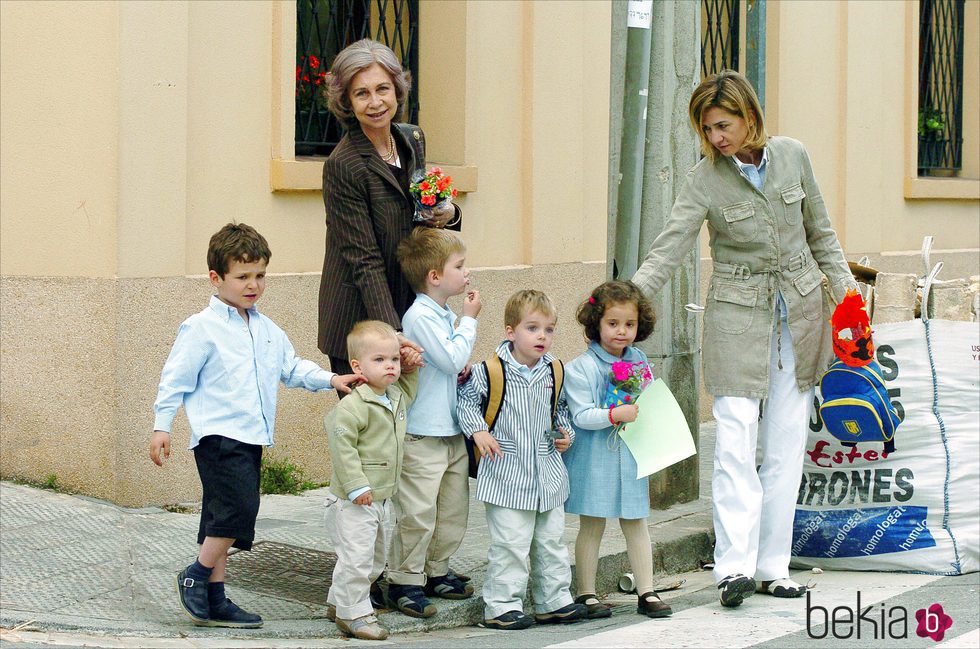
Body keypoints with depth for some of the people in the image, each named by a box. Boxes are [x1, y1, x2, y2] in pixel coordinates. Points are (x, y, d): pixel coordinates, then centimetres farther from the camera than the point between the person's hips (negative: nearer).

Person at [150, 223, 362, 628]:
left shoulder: (268, 330, 14)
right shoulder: (202, 328, -7)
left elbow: (292, 368, 21)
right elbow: (175, 378, -6)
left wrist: (330, 379, 6)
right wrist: (162, 426, -8)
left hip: (251, 439, 8)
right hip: (218, 436, -8)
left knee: (224, 518, 12)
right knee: (239, 507, -20)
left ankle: (214, 601, 17)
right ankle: (196, 576, -3)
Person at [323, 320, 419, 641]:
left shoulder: (397, 397, 8)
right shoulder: (355, 405, -21)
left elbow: (407, 390, 32)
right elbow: (341, 443, -23)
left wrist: (411, 368, 13)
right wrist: (356, 485, -25)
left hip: (382, 499, 9)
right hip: (353, 502, -9)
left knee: (375, 560, 18)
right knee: (356, 558, -8)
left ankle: (338, 602, 32)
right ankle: (353, 614, 5)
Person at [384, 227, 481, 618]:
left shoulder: (446, 316, 13)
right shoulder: (420, 316, -16)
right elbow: (452, 359, -20)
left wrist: (464, 367, 5)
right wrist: (470, 320, -10)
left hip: (454, 431, 9)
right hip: (423, 434, -9)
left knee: (453, 508, 14)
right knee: (417, 513, -5)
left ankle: (437, 571, 26)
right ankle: (405, 581, 4)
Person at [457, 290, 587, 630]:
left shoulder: (553, 372, 5)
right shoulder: (491, 371, -11)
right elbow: (466, 399, 0)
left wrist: (566, 431, 5)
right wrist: (478, 431, -12)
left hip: (547, 472, 6)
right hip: (507, 473, -6)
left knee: (552, 540, 13)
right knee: (510, 543, -5)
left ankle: (554, 601, 24)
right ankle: (501, 605, 4)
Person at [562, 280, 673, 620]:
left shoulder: (640, 362, 7)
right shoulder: (581, 368, -11)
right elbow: (581, 415, -16)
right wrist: (618, 414, -26)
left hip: (632, 455, 5)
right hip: (595, 459, -5)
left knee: (636, 523, 9)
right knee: (592, 525, 3)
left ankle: (646, 592, 14)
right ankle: (586, 593, 12)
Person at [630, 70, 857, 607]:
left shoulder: (792, 156, -1)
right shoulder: (704, 181, -9)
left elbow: (819, 230, 11)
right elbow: (668, 248, -17)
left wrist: (843, 283, 8)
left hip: (799, 311, 3)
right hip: (737, 315, -3)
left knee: (786, 442, 4)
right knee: (736, 438, -14)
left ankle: (773, 566, 9)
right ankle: (735, 566, -16)